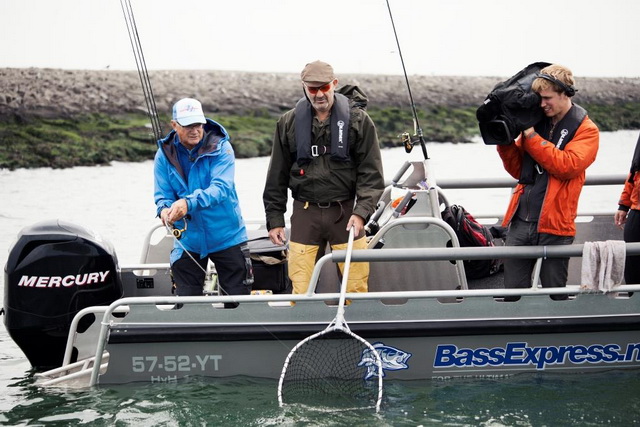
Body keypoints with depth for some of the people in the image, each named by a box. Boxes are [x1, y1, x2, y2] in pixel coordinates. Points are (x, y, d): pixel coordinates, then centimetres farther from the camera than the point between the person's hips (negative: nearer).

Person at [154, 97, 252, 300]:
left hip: (226, 236, -2)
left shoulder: (221, 148, -11)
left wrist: (188, 203, -40)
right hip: (188, 240, 2)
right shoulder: (164, 155, -2)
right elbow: (162, 195, -1)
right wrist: (164, 209, -27)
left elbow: (221, 188, -24)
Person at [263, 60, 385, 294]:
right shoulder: (288, 123, 6)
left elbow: (371, 172, 0)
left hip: (346, 212, -1)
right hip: (305, 214, 1)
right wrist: (274, 220, 8)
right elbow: (277, 176, 12)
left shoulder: (358, 120, 1)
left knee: (356, 286, -3)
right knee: (300, 290, -3)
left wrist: (361, 211, -13)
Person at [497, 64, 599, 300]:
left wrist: (531, 137, -14)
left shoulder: (586, 130, 0)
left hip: (554, 226, -5)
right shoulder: (536, 122, 14)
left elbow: (567, 166, -17)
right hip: (521, 220, 5)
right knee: (512, 292, 6)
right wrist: (505, 143, 1)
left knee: (555, 294, 3)